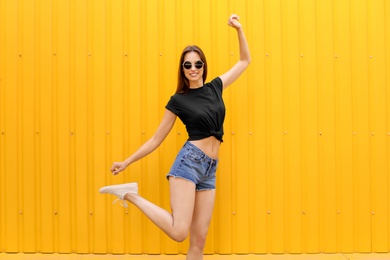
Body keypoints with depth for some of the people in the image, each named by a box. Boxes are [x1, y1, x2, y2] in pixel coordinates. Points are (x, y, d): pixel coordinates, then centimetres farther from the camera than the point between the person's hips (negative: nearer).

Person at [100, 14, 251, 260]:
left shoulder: (215, 87, 13)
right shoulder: (178, 100, 1)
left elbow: (245, 61, 22)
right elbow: (156, 139, 5)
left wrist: (239, 30, 12)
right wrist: (127, 162, 3)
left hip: (209, 169, 5)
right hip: (190, 161, -5)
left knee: (199, 239, 3)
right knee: (178, 232, -19)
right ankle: (131, 195, -3)